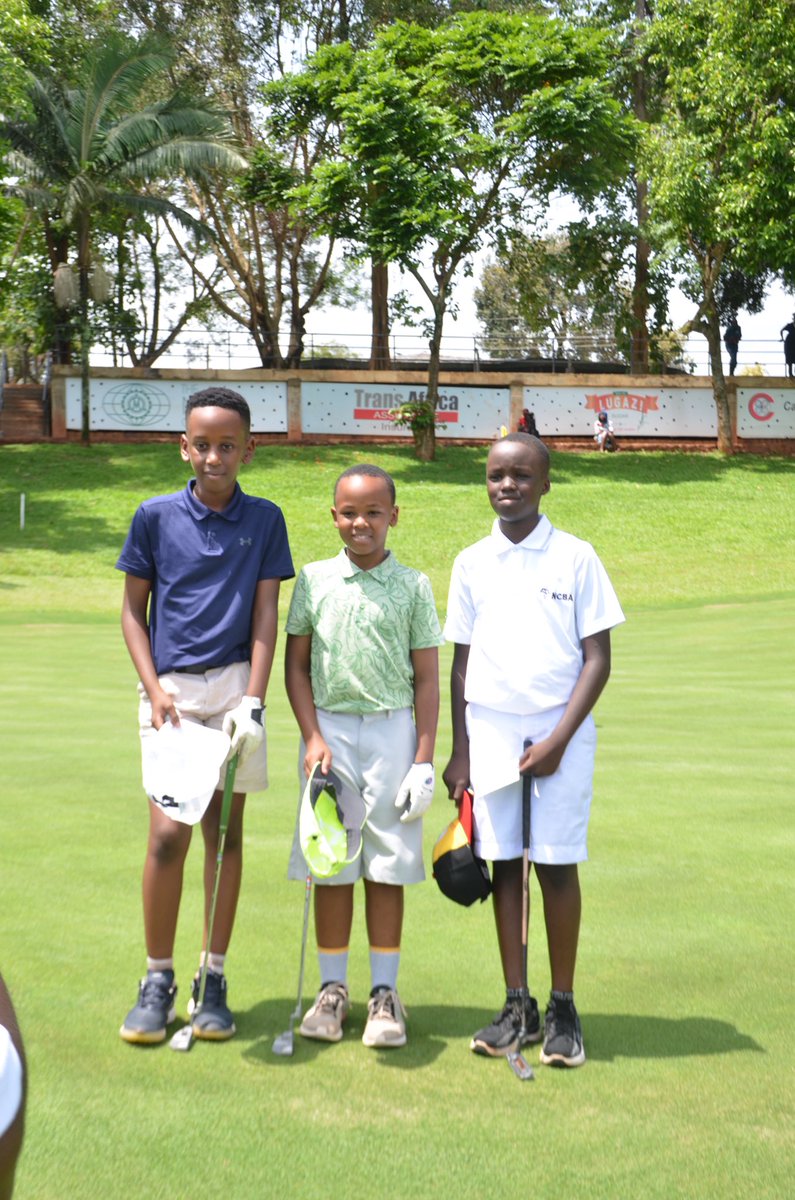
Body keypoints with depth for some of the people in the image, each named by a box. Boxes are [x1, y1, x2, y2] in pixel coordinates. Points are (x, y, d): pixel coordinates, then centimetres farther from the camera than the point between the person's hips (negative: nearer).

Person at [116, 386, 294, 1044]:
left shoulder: (264, 519, 5)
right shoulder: (156, 516, 3)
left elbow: (266, 614, 2)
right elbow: (133, 609, 8)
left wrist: (253, 700, -8)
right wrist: (153, 688, -4)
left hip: (234, 687, 1)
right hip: (172, 689, -1)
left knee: (226, 831, 6)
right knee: (169, 833, -8)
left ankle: (213, 979, 16)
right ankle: (158, 979, 7)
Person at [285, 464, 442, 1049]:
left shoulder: (412, 586, 2)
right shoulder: (315, 580, 5)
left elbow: (427, 679, 3)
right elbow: (296, 666, 8)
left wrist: (424, 761, -2)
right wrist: (313, 737, -4)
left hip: (392, 731, -1)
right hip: (329, 731, 1)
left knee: (388, 867, 3)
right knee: (330, 866, 5)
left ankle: (385, 992, 14)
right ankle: (333, 988, 18)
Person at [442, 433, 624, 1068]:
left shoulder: (576, 557, -1)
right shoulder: (471, 563, 7)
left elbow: (597, 658, -3)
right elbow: (461, 662, 11)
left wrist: (558, 740, -11)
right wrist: (459, 751, 7)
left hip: (559, 730, -2)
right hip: (490, 730, 2)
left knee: (557, 864, -2)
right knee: (504, 864, 4)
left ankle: (563, 1009, 9)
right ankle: (517, 1006, 13)